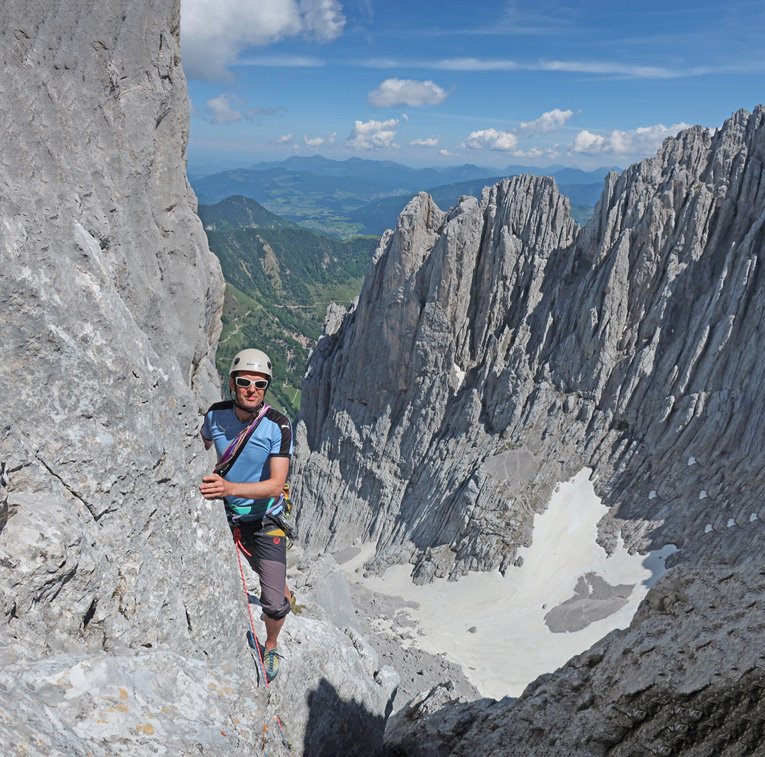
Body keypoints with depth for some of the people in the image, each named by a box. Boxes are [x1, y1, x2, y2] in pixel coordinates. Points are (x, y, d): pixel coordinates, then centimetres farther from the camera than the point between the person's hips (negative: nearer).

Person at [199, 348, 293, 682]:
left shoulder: (278, 425, -23)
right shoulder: (216, 414, -11)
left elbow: (276, 485, -33)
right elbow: (200, 446, 13)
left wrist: (231, 488, -47)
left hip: (265, 520, -3)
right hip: (225, 515, 4)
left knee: (274, 603, -4)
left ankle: (270, 648, 30)